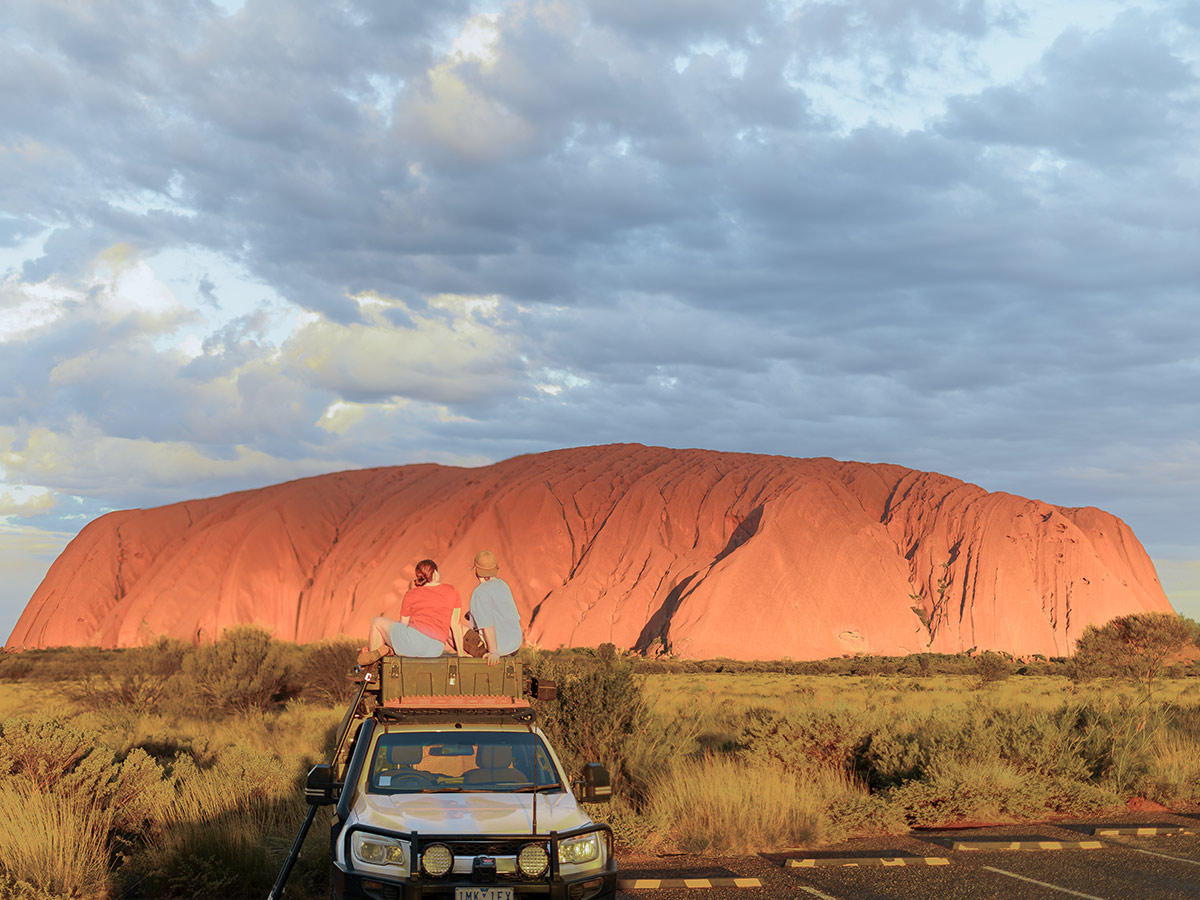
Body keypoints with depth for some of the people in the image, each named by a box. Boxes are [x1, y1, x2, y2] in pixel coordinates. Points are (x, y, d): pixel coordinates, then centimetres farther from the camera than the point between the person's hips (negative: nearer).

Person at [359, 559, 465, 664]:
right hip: (435, 650, 4)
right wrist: (460, 652, 16)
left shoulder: (411, 594, 7)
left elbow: (403, 625, 11)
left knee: (377, 622, 19)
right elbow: (456, 624, 11)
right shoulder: (453, 592, 11)